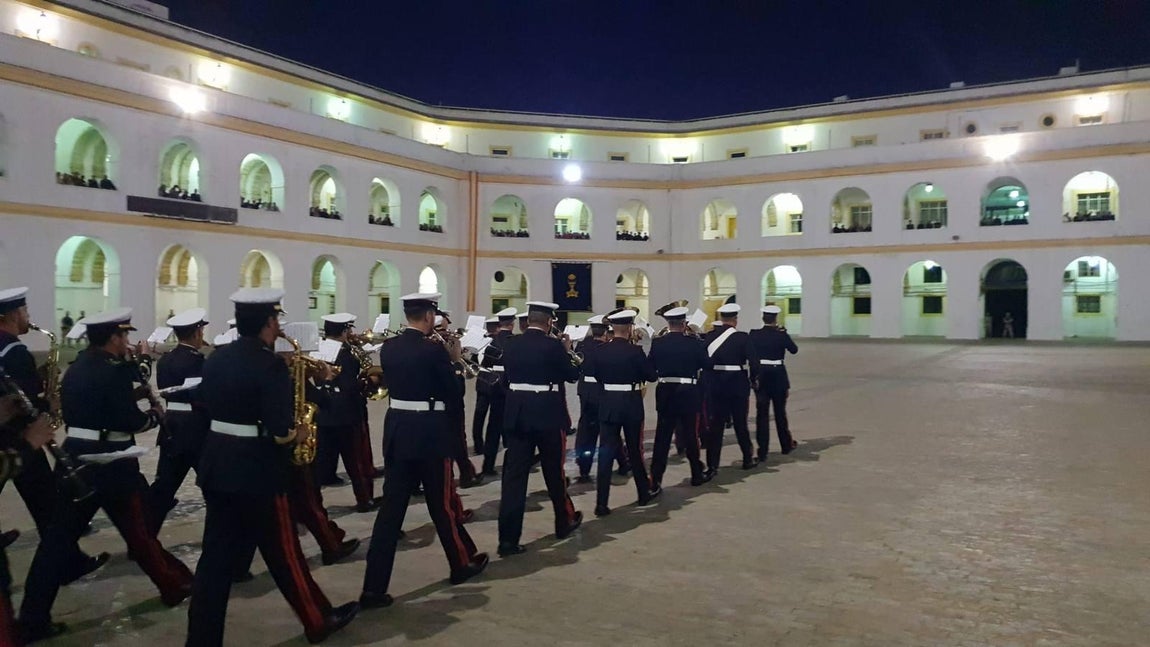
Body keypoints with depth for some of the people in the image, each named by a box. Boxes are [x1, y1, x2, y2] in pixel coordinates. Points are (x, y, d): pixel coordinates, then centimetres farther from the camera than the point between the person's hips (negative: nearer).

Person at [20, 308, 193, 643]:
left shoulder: (76, 368, 10)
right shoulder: (112, 372, -16)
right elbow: (131, 422, -19)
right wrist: (155, 414, 1)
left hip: (75, 458, 7)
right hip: (110, 463, -7)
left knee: (57, 537, 7)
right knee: (138, 529, 7)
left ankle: (33, 618, 9)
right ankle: (175, 585, 24)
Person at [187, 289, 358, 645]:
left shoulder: (215, 359, 7)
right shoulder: (269, 365, -18)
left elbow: (208, 408, 14)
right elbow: (279, 434, -22)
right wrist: (297, 432, -2)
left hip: (216, 464, 7)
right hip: (257, 471, -7)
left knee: (216, 554, 12)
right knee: (284, 553, 7)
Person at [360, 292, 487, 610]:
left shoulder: (388, 348, 5)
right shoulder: (434, 350, -14)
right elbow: (455, 396, -8)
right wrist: (455, 361, 4)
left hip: (397, 432, 6)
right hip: (429, 435, -5)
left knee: (391, 508, 6)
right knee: (442, 504, 11)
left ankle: (374, 587, 4)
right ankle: (462, 563, 31)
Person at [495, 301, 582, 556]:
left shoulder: (511, 344, 4)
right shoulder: (553, 346, -10)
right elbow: (573, 375, 1)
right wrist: (567, 351, 15)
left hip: (516, 414, 3)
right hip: (548, 415, -3)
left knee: (514, 474, 1)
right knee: (554, 472, 14)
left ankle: (508, 539, -3)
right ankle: (564, 522, 33)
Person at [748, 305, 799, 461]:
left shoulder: (754, 335, -4)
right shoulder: (781, 335, -8)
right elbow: (794, 349, 6)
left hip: (760, 377, 1)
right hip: (778, 376, -1)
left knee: (762, 413, 3)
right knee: (780, 412, 15)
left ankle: (762, 451, 0)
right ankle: (786, 445, 31)